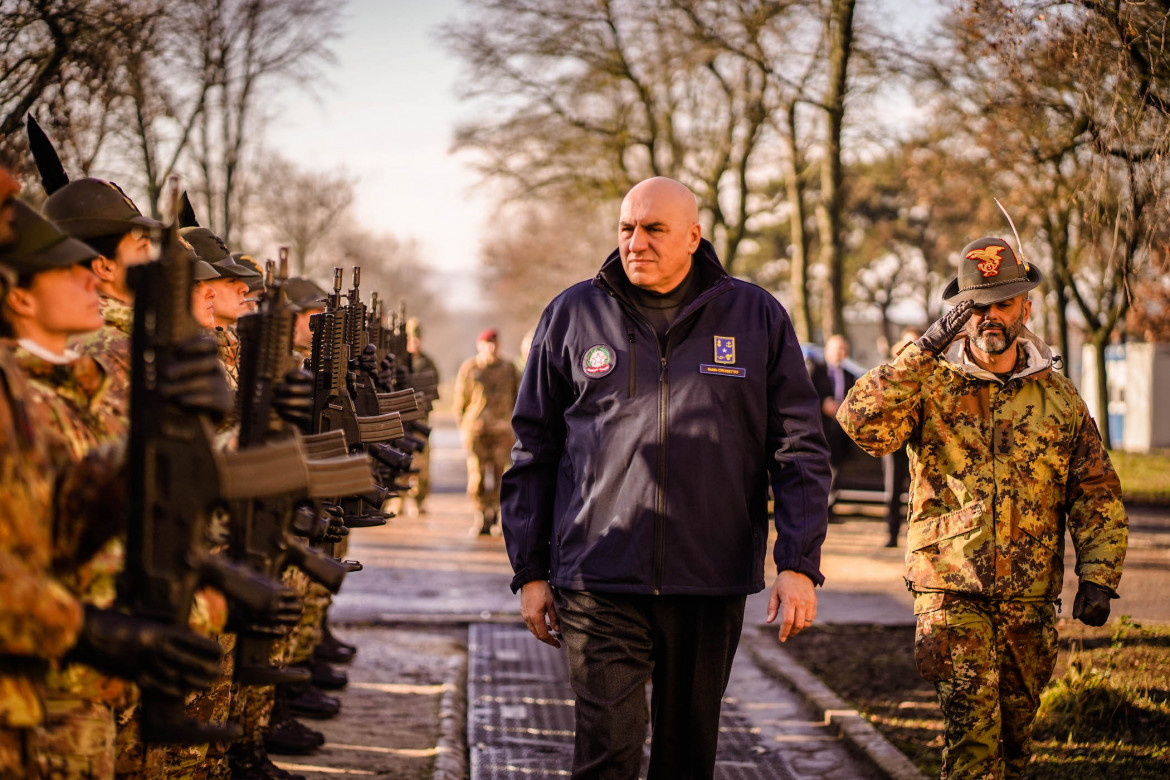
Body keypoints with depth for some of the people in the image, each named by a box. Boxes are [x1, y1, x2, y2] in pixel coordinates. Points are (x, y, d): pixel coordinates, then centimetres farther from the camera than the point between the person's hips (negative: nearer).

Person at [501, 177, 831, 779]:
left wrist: (798, 566, -5)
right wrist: (530, 571, 6)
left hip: (712, 584, 1)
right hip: (600, 581, -1)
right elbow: (533, 451, 9)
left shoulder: (757, 318, 4)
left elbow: (799, 448, 4)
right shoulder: (572, 316, 5)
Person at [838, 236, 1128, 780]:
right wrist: (924, 350, -22)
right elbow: (862, 422, -19)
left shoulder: (1059, 398, 8)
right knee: (971, 728, -15)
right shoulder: (930, 387, 0)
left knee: (1015, 734, 13)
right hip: (951, 592, -3)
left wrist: (1098, 579, 0)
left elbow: (1097, 495, 11)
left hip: (1030, 598, 3)